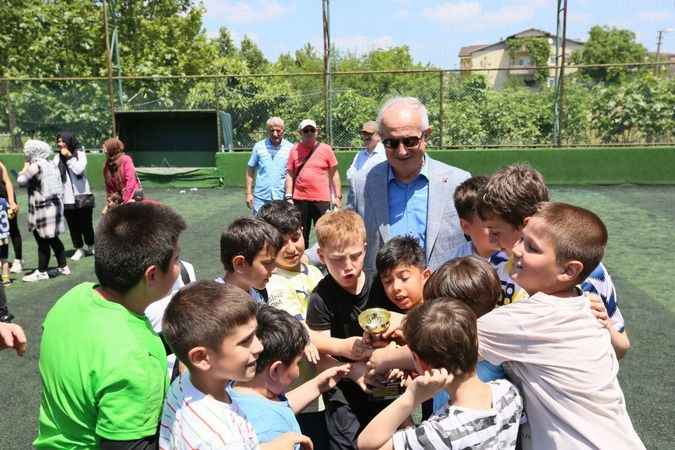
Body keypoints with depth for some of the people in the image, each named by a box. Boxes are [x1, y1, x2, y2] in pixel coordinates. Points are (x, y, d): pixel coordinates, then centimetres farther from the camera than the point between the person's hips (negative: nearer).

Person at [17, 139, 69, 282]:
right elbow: (60, 187, 16)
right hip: (55, 205, 9)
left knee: (43, 241, -1)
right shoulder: (51, 165, 12)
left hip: (43, 209, -9)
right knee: (53, 239, 17)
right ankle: (63, 267, 21)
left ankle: (41, 272, 6)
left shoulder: (36, 166, -14)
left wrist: (25, 168, 3)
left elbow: (21, 181, -12)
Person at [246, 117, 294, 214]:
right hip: (261, 198, 0)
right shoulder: (259, 146, 3)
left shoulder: (290, 148, 1)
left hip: (282, 199, 0)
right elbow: (250, 170, 9)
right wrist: (249, 193, 4)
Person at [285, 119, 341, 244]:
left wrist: (338, 196, 0)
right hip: (300, 199, 2)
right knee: (301, 235, 11)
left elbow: (334, 174, 4)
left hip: (322, 199, -1)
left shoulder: (326, 149, 1)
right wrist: (289, 196, 2)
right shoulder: (295, 150, 4)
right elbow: (290, 174, 8)